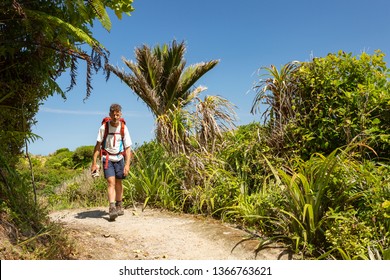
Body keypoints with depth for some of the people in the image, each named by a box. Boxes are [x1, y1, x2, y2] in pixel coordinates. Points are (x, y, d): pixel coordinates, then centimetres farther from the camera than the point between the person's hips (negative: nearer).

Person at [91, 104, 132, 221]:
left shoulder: (124, 128, -8)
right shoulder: (104, 127, -10)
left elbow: (127, 148, -6)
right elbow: (98, 145, -4)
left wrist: (127, 164, -14)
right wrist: (94, 162, -7)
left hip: (119, 158, 2)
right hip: (107, 158, -1)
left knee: (118, 182, 10)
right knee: (111, 182, -14)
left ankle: (119, 205, 28)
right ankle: (112, 208, -19)